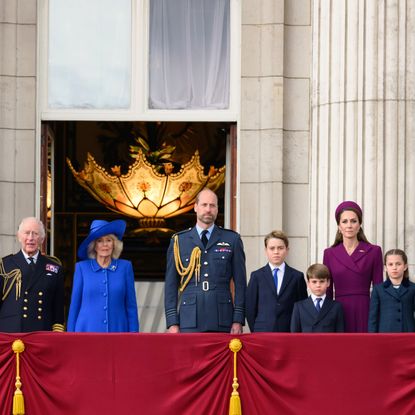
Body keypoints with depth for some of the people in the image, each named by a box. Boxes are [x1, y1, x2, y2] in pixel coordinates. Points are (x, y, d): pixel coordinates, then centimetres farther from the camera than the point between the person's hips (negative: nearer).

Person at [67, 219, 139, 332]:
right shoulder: (82, 268, 6)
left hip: (117, 331, 1)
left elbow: (131, 306, 8)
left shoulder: (125, 267, 7)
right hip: (87, 331, -1)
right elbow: (74, 305, 7)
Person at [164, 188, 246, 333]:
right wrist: (172, 323, 1)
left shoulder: (232, 239, 9)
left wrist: (238, 320, -1)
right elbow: (171, 284, 8)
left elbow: (240, 282, 7)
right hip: (190, 322, 0)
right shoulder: (178, 241, 9)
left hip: (222, 321, 0)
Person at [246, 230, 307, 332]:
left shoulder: (297, 277, 8)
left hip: (289, 331, 0)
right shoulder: (257, 276, 8)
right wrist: (256, 330, 3)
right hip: (263, 331, 0)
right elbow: (250, 308, 8)